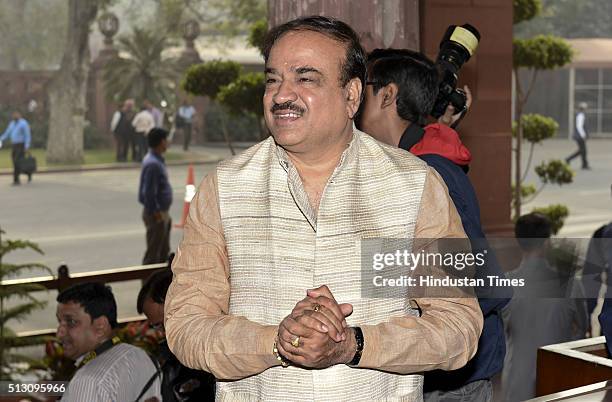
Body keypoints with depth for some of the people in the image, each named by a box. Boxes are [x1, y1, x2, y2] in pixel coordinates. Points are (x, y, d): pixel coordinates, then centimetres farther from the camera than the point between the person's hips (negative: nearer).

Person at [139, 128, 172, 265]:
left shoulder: (157, 160, 10)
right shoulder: (153, 164, -23)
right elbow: (149, 193, -25)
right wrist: (155, 213, -19)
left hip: (162, 213, 10)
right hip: (157, 215, -10)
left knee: (164, 253, 20)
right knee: (153, 254, -2)